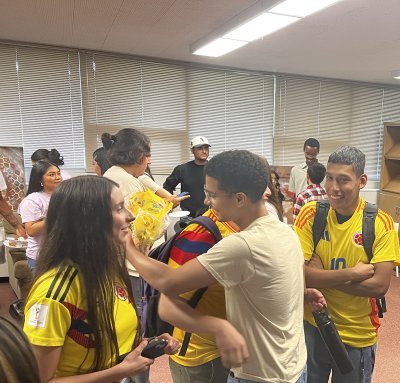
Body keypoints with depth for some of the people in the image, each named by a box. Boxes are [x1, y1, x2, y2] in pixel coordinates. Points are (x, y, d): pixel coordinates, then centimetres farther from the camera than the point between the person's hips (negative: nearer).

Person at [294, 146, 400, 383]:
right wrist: (352, 273, -22)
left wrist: (320, 276, -21)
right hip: (312, 326, 0)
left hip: (358, 335, 0)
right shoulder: (311, 214, -13)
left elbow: (379, 286, -19)